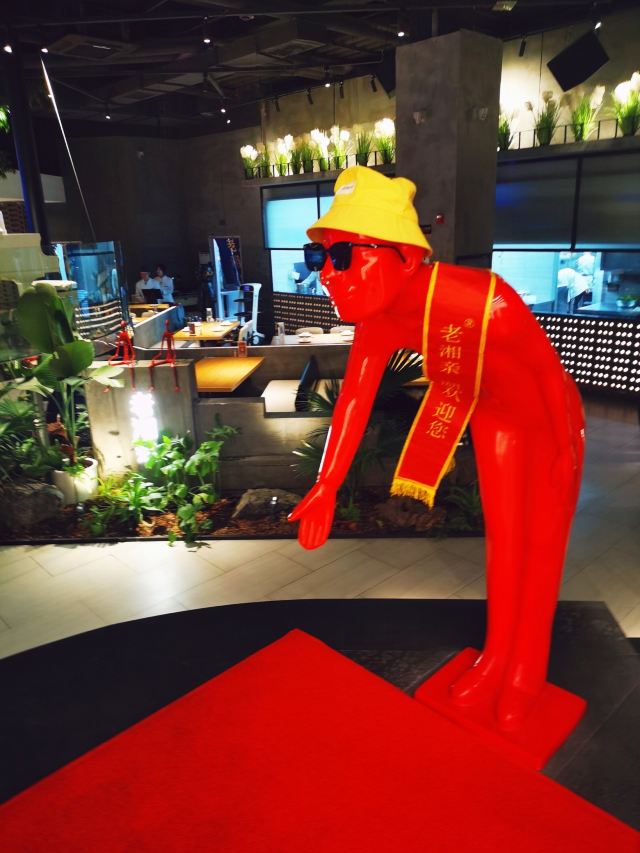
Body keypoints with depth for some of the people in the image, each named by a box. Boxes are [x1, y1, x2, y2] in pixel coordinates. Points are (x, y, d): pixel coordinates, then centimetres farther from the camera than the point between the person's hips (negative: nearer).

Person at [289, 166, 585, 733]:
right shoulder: (378, 315, -20)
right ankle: (497, 657, 34)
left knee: (541, 544, 8)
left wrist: (566, 449, -11)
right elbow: (355, 395, -14)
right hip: (493, 416, 5)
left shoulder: (484, 301, -41)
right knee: (502, 534, 16)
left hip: (548, 418, -5)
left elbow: (550, 368, -25)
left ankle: (526, 672, 28)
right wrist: (327, 485, -16)